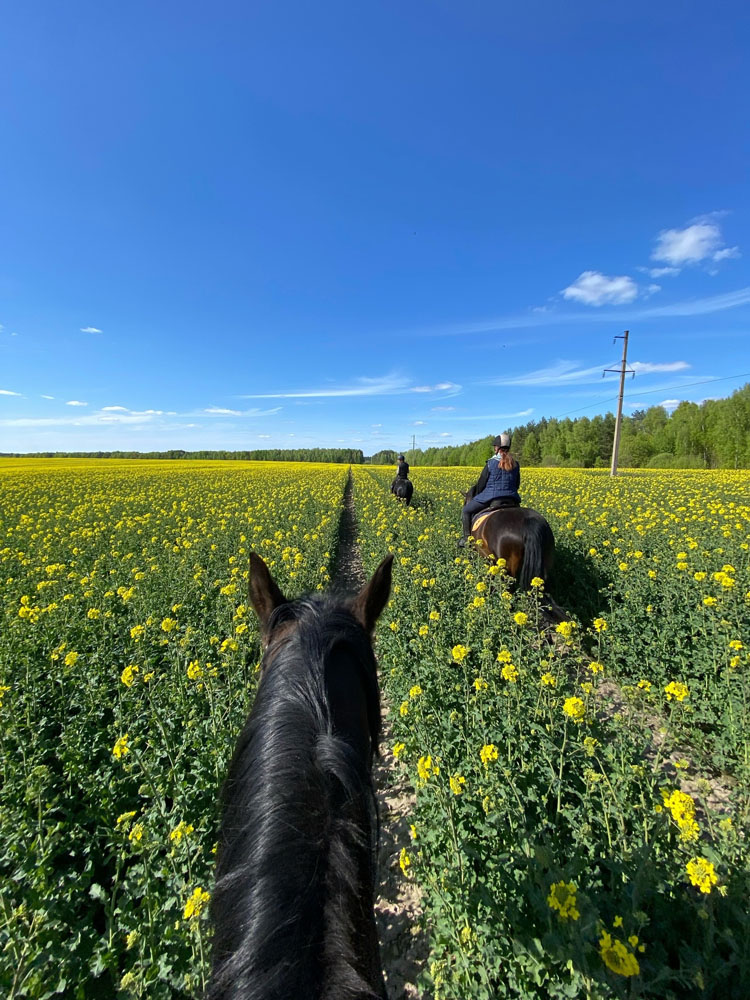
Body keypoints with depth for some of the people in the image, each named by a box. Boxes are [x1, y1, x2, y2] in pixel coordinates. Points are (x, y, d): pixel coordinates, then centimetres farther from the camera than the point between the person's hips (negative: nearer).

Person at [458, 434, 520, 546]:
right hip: (511, 498, 5)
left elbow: (481, 484, -3)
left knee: (466, 511, 13)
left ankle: (467, 537, 6)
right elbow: (517, 484, 14)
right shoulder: (515, 464, 5)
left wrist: (475, 497, 14)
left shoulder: (491, 464, -9)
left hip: (490, 497, -5)